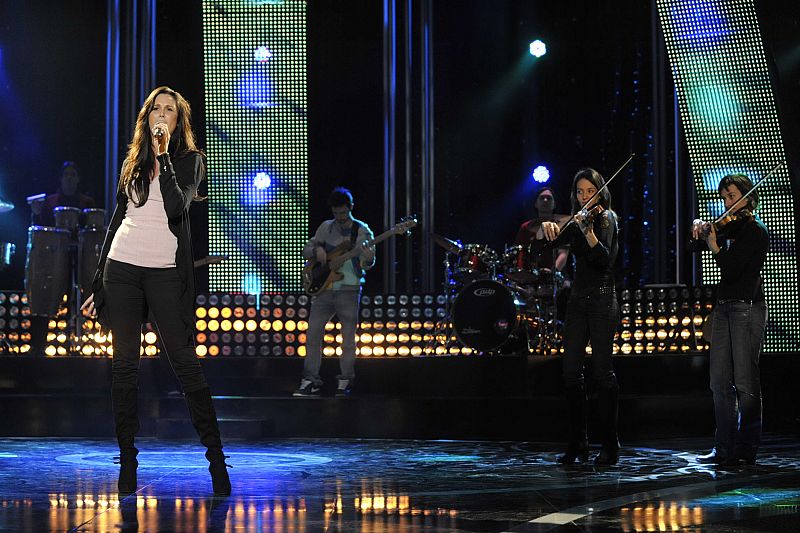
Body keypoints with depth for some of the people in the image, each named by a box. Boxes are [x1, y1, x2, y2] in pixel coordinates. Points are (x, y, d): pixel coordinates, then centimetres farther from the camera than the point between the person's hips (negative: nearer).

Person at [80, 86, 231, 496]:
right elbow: (118, 219, 18)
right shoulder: (132, 162, 15)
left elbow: (178, 207, -14)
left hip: (165, 271, -4)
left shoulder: (189, 160, 3)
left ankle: (216, 458, -2)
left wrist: (163, 155, -14)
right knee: (124, 365, 2)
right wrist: (99, 279, 16)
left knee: (185, 363, -7)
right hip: (122, 268, 4)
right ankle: (128, 461, 7)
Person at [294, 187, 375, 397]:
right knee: (313, 334, -2)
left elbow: (368, 263, -6)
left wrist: (368, 259, -30)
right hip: (324, 289, 3)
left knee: (348, 338, 0)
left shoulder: (362, 231, 0)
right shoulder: (326, 227, 10)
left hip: (349, 290, -3)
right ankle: (310, 381, 4)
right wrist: (317, 249, -8)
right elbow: (306, 250, 14)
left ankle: (345, 381, 11)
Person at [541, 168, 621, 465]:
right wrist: (548, 228, -15)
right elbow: (553, 240, 7)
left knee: (602, 370, -9)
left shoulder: (606, 219, -5)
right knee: (571, 370, 0)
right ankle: (577, 444, 5)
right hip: (578, 301, 6)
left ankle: (610, 445, -4)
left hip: (602, 300, -6)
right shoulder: (577, 222, 14)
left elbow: (605, 259, -20)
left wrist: (588, 232, -37)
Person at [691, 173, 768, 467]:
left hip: (747, 308, -8)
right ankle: (725, 449, 11)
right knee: (720, 381, 7)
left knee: (745, 382, -6)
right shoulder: (730, 227, 13)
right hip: (724, 308, 8)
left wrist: (714, 244, -7)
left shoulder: (756, 231, -10)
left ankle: (746, 450, -1)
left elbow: (731, 269, -18)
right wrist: (700, 227, 7)